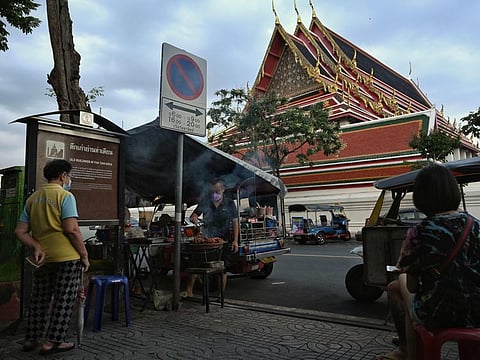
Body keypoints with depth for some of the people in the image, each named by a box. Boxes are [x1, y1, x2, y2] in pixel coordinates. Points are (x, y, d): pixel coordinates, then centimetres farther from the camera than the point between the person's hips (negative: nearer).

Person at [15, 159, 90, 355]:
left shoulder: (32, 198, 11)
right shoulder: (65, 195, -10)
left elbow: (20, 231, 7)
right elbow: (71, 230, -18)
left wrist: (37, 247, 0)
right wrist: (84, 255, -10)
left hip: (42, 258, 7)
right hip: (67, 257, -6)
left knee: (39, 299, 18)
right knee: (64, 300, 5)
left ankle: (31, 339, 28)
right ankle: (53, 342, 10)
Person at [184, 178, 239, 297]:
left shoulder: (230, 203, 1)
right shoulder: (205, 202, 5)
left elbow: (235, 222, 3)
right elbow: (195, 213, 10)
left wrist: (235, 240, -5)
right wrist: (194, 217, -16)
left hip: (224, 241, -1)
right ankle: (189, 292, 7)